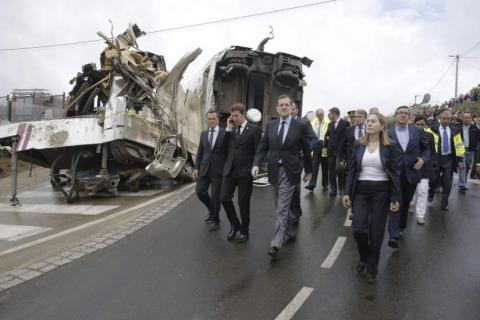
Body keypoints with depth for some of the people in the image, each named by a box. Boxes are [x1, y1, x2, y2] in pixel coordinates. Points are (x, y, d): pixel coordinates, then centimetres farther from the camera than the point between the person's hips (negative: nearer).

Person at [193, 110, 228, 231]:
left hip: (218, 170, -4)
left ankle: (214, 220, 24)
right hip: (204, 169, 4)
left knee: (215, 196, 3)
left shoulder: (225, 134, -5)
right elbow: (200, 152, 12)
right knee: (200, 192, 4)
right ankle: (212, 211, 31)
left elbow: (228, 152, -3)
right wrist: (196, 168, 5)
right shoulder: (203, 134, 9)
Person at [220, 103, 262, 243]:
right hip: (229, 170, 5)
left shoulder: (254, 129, -4)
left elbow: (258, 151, -5)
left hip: (245, 172, -5)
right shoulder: (231, 129, 12)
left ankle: (244, 231, 25)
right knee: (224, 199, 2)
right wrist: (228, 128, 0)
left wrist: (254, 169, -11)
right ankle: (234, 225, 25)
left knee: (243, 202, 5)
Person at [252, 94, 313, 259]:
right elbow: (262, 147, 6)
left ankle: (276, 244, -5)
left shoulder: (301, 126, -4)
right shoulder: (270, 125, 6)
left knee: (281, 209, -8)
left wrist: (308, 170, 10)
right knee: (282, 207, 17)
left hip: (289, 171, -4)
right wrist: (256, 164, -9)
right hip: (274, 170, 5)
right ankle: (289, 233, 37)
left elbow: (306, 150, 3)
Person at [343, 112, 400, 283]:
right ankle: (364, 257, 26)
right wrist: (347, 192, 1)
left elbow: (395, 173, -2)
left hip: (381, 191, -2)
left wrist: (395, 197, -7)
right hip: (360, 190, 2)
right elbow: (352, 170, 6)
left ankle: (372, 267, 25)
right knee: (358, 229, -6)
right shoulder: (358, 144, 4)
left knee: (376, 232, 5)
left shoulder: (390, 146, -3)